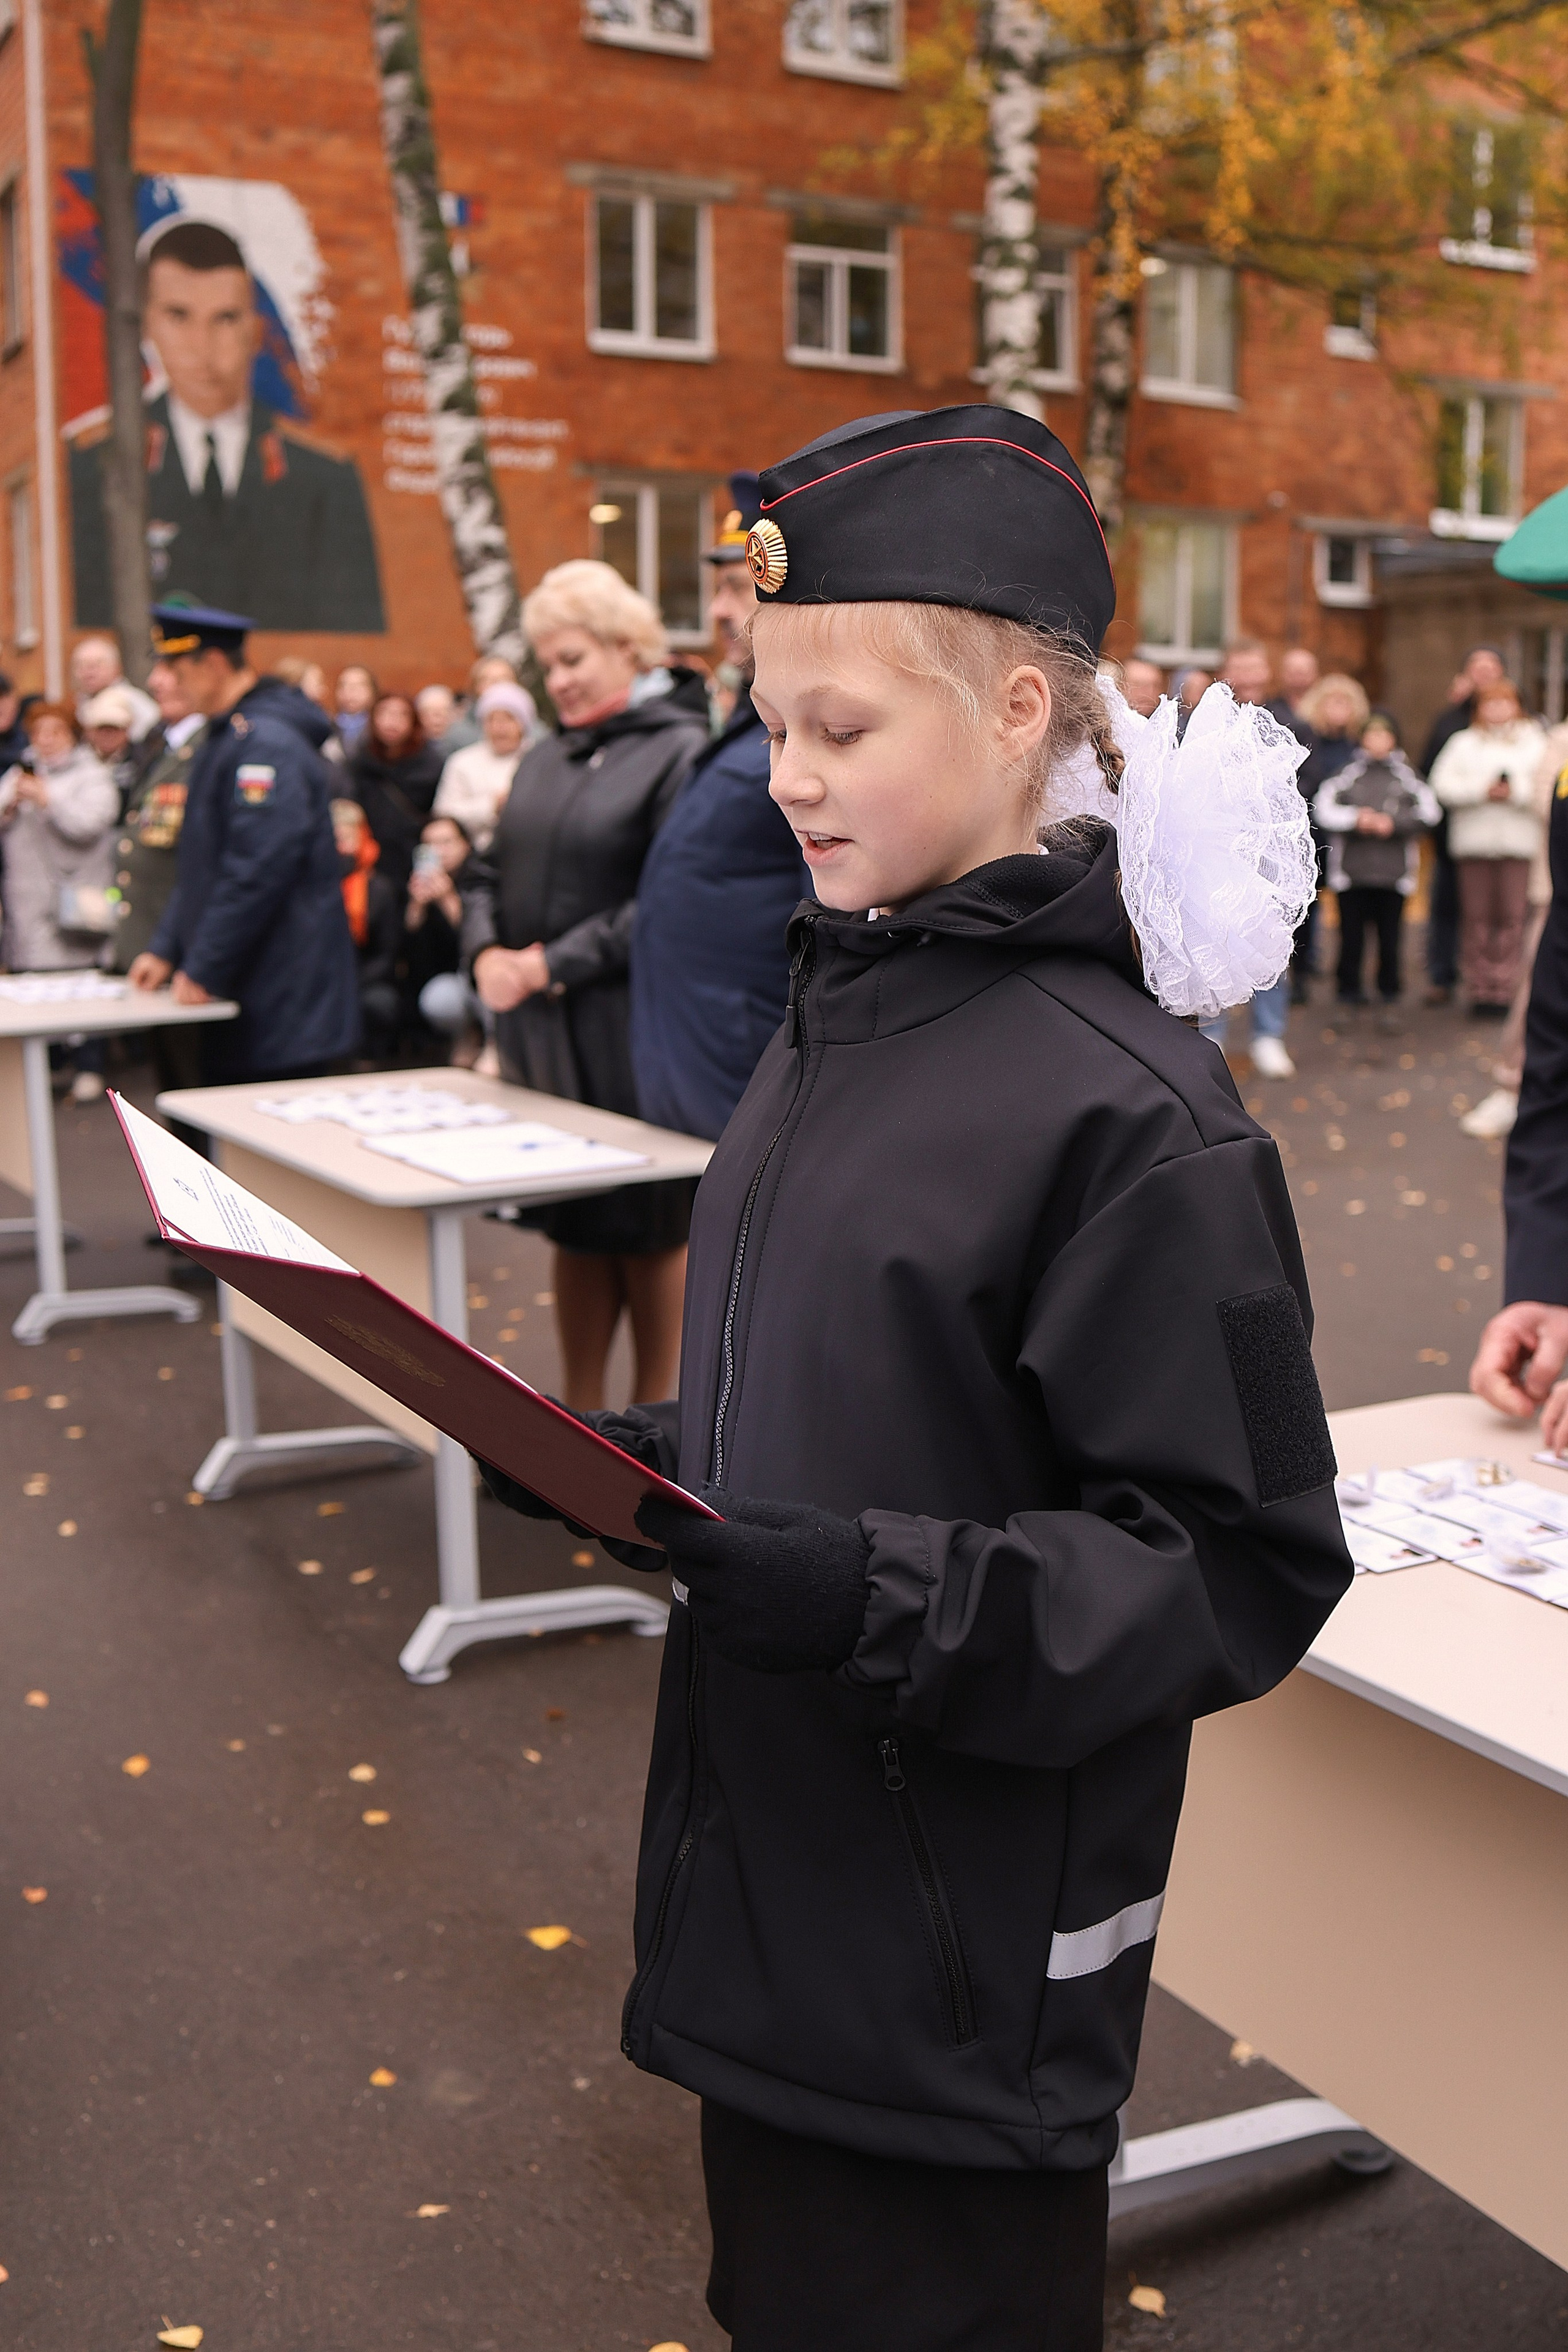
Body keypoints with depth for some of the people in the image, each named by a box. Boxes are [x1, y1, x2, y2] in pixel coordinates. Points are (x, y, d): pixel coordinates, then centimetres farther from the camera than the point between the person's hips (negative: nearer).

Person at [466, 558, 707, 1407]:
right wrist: (487, 953, -4)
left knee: (649, 1226, 4)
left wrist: (552, 963, -17)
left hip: (630, 1031, -6)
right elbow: (493, 875, 16)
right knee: (573, 1225, 13)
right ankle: (580, 1408, 25)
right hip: (542, 1032, 7)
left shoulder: (679, 751, -8)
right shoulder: (543, 760, 15)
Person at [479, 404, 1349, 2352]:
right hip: (769, 1876, 7)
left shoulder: (1134, 1114, -20)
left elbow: (1239, 1566, -18)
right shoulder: (833, 1023, 4)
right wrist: (628, 1460, -2)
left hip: (967, 1957, -7)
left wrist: (879, 1598, -27)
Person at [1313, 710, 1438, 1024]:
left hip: (1393, 873, 0)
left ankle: (1390, 1002, 12)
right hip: (1351, 872, 0)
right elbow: (1322, 811, 0)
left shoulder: (1408, 776, 8)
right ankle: (1348, 997, 13)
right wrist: (1355, 819, -12)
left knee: (1390, 939, 1)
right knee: (1351, 938, 2)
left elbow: (1429, 813, 1)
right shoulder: (1346, 774, 7)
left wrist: (1392, 822, -10)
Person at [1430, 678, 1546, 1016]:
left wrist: (1515, 792, -12)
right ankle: (1480, 989, 6)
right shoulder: (1463, 742, 14)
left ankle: (1505, 990, -2)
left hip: (1519, 839, -1)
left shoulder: (1533, 741, 13)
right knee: (1477, 916, -1)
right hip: (1473, 840, 1)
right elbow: (1443, 785, 1)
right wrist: (1482, 791, -11)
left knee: (1513, 916, -6)